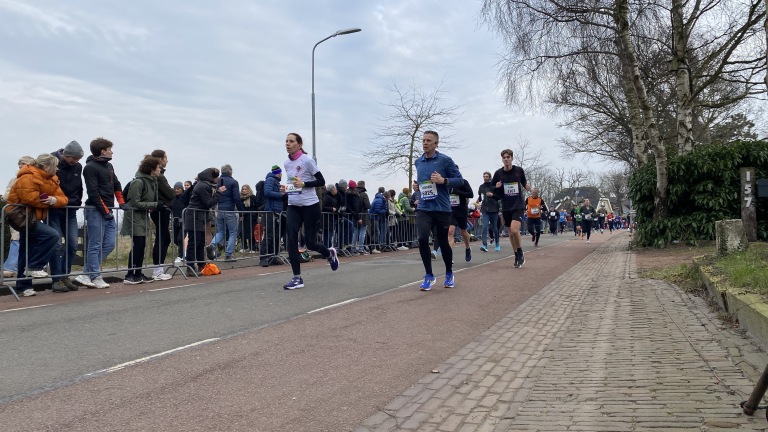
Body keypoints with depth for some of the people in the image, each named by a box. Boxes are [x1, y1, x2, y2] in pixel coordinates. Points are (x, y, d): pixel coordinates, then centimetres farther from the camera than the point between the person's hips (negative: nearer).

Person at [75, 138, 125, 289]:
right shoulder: (90, 167, -8)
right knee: (95, 245, -4)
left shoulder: (109, 166, 18)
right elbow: (93, 192, -14)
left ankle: (86, 275, 9)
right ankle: (95, 277, 2)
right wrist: (105, 211, -15)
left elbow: (116, 185, 25)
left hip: (108, 211, 9)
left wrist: (122, 202, 12)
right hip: (95, 210, -9)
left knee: (109, 244, 5)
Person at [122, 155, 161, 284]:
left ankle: (138, 274, 15)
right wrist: (155, 205, -20)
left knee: (141, 245, 9)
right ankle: (129, 276, -3)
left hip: (143, 217, 8)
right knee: (137, 245, -9)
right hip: (134, 217, -8)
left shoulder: (153, 182, 9)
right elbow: (136, 203, -19)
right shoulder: (138, 182, -17)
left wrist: (157, 205, -3)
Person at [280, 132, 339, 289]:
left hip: (310, 205, -6)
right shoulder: (286, 164, 9)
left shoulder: (307, 160, -10)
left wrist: (303, 184, -23)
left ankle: (330, 253, 33)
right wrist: (286, 188, 3)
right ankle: (297, 278, -2)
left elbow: (321, 181, -10)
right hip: (293, 206, 6)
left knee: (310, 243, -1)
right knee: (290, 241, -8)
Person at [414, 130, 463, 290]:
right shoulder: (418, 162, 10)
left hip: (442, 208, -3)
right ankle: (429, 276, 0)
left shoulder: (445, 160, -5)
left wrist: (444, 180, -18)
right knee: (422, 239, -16)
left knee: (443, 242, 8)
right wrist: (417, 186, 11)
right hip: (423, 208, 3)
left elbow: (459, 180, -5)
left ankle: (449, 274, 32)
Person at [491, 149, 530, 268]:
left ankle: (520, 254, -1)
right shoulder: (498, 173, -2)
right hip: (506, 207, 3)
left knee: (514, 230, -21)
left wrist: (526, 186, -6)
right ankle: (517, 256, 27)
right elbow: (492, 189, 6)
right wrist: (496, 187, -15)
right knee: (511, 232, 11)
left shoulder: (519, 170, -3)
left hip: (518, 206, -3)